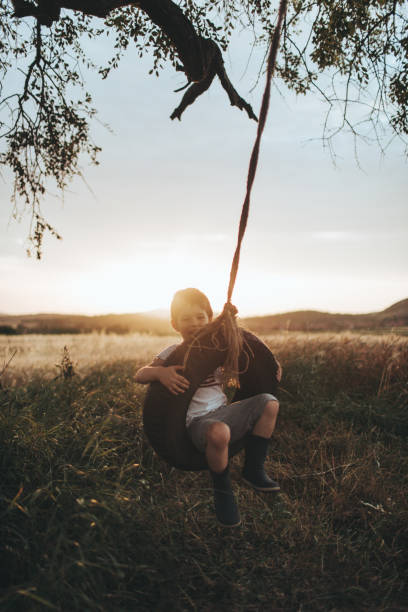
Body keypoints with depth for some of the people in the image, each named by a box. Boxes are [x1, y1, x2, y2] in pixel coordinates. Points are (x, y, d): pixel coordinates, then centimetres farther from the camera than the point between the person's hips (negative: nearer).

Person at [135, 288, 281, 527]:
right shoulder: (174, 353, 1)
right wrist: (161, 372, -31)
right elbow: (140, 375, -10)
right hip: (197, 421, -5)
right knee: (218, 432, -40)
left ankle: (253, 469, 2)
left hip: (225, 412, 5)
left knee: (269, 402, -13)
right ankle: (223, 491, -9)